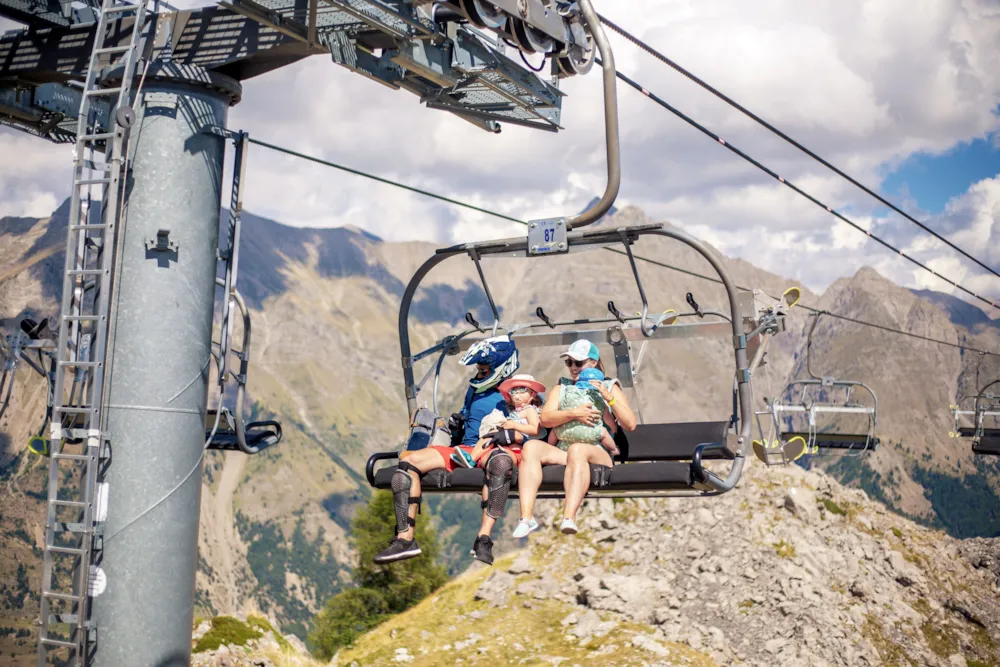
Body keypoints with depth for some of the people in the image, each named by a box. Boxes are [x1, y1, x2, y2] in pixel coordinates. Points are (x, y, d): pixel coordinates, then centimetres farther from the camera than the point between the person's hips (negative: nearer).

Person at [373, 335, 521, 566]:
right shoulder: (474, 390, 24)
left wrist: (510, 434, -21)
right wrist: (456, 426, 10)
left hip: (493, 450, -6)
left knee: (501, 460, -45)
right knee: (407, 461, -13)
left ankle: (484, 539, -46)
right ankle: (405, 538, -20)